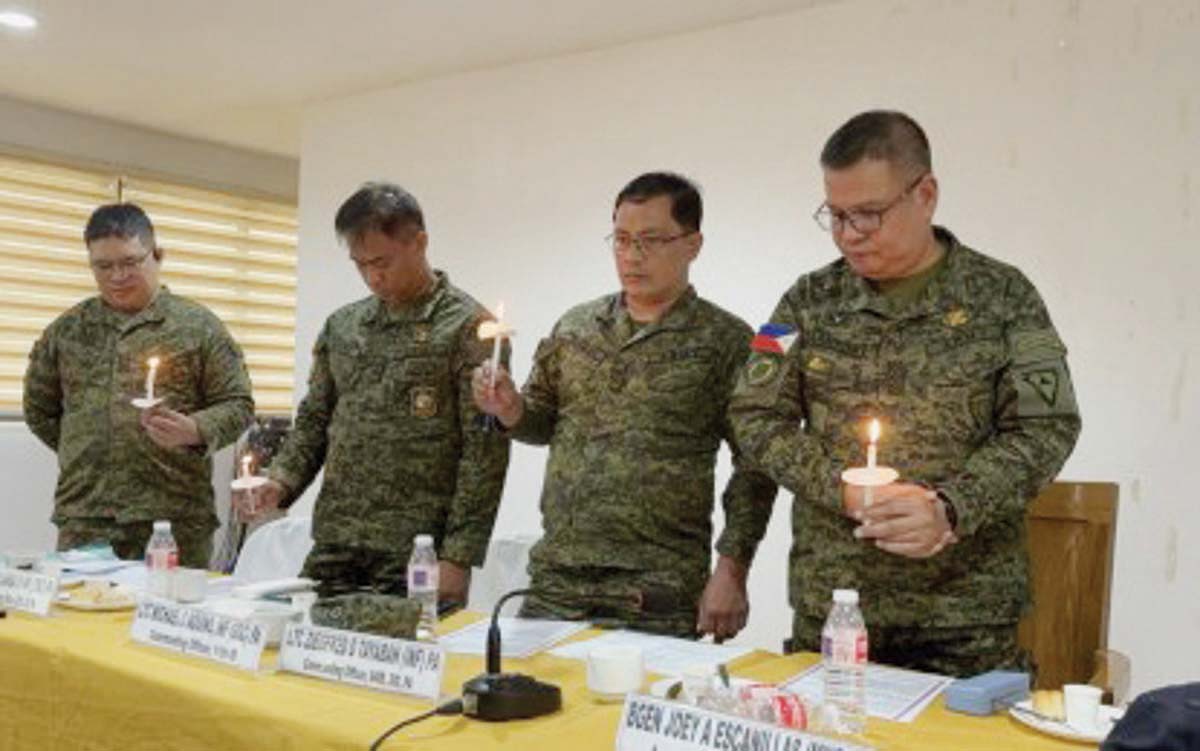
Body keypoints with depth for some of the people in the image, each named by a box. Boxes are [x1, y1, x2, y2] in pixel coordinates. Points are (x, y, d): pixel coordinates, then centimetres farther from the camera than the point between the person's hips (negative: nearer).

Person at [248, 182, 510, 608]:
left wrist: (459, 557, -14)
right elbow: (315, 418, 17)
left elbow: (485, 451, -11)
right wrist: (283, 481, -1)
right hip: (333, 548, 5)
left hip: (417, 556, -5)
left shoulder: (467, 327, -7)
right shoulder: (342, 326, 11)